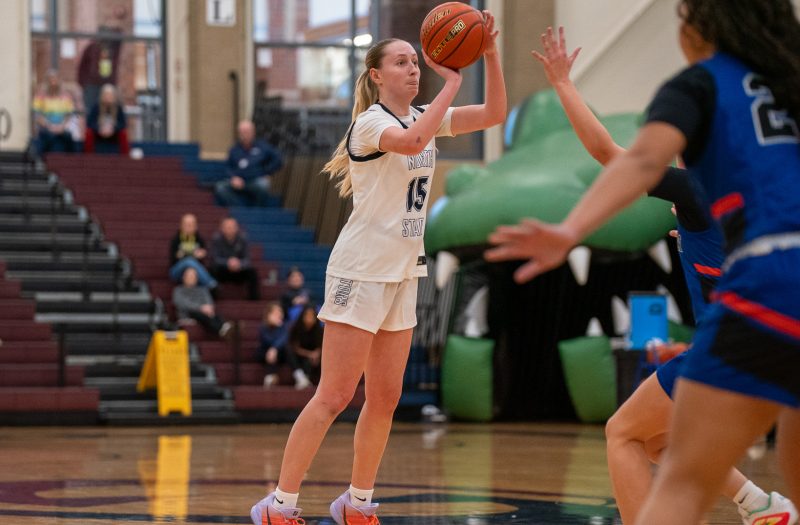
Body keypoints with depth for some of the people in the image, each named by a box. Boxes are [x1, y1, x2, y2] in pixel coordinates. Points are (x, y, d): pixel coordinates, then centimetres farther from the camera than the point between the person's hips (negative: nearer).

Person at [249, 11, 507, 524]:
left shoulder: (424, 116, 11)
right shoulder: (371, 122, -12)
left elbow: (495, 113, 7)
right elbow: (411, 141, -34)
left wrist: (490, 52, -6)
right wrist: (452, 81, -28)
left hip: (403, 275, 8)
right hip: (361, 271, -8)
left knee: (385, 399, 8)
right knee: (335, 397, -10)